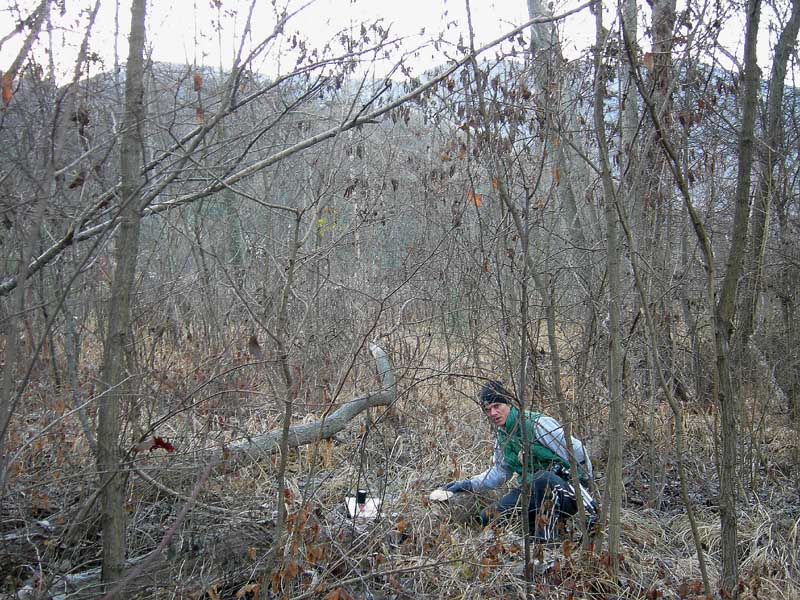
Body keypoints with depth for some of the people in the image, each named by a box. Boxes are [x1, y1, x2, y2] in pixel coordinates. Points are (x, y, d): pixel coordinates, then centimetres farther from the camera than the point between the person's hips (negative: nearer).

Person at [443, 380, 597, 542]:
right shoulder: (502, 437, 8)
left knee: (542, 478, -40)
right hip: (532, 491, 8)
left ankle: (546, 538, -26)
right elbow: (499, 472, 22)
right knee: (488, 517, -5)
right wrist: (467, 485, 11)